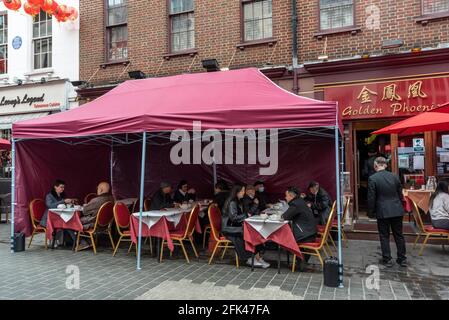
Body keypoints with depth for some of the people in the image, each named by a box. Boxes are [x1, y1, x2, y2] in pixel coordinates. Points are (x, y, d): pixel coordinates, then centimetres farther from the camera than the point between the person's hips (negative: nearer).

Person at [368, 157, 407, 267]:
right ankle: (402, 259, 23)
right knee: (399, 235, 14)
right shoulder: (394, 176, 3)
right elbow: (400, 194, 10)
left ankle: (387, 259, 12)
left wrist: (371, 212, -1)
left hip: (382, 212, -4)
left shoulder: (372, 178, -12)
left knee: (384, 236, 7)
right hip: (397, 211, 4)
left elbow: (371, 198, -11)